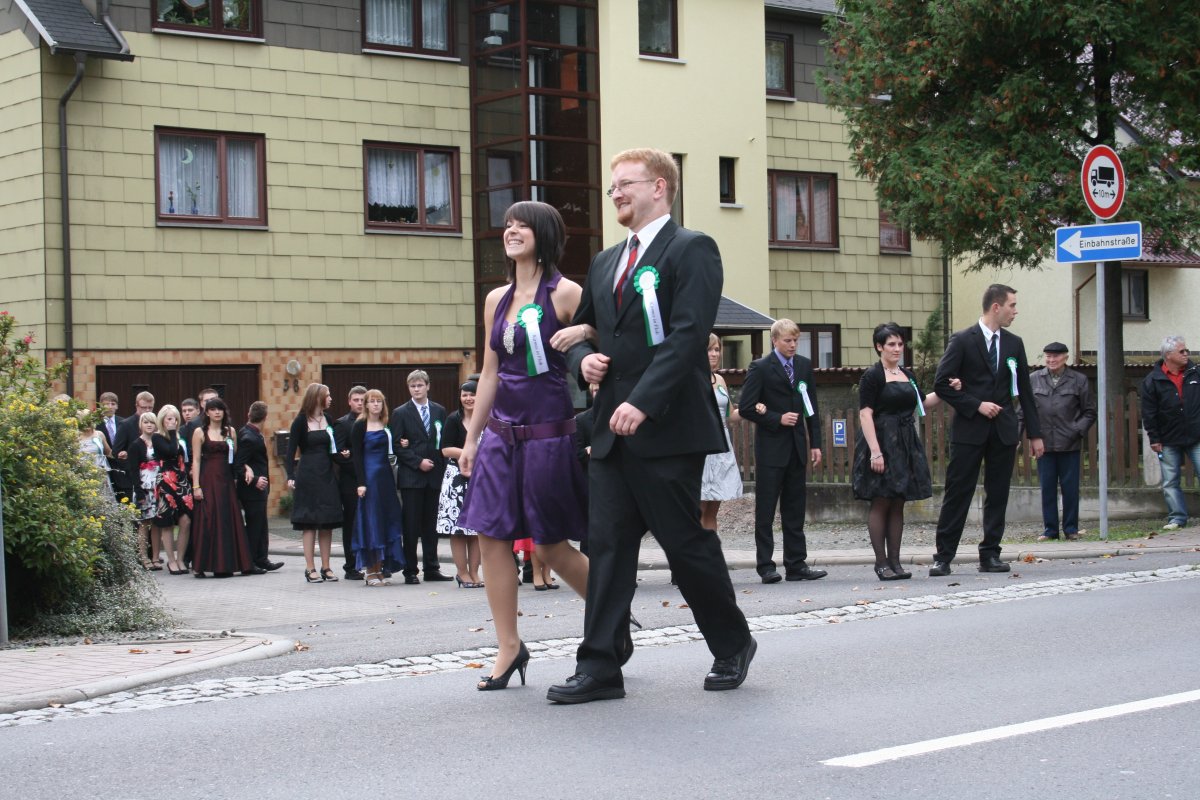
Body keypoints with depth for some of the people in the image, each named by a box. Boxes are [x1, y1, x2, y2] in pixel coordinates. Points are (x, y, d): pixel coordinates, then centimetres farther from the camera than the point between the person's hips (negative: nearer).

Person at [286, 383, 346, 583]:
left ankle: (325, 567, 10)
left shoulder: (327, 419, 10)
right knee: (310, 522, -4)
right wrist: (290, 475, -18)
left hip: (327, 474, 5)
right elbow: (291, 449, -8)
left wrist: (342, 453, -3)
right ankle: (310, 568, 0)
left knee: (328, 522, 4)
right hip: (308, 475, -5)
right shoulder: (301, 421, -5)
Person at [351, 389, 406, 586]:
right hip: (369, 477, -6)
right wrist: (361, 483, -15)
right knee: (370, 520, -4)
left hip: (386, 477, 6)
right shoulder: (360, 425, -3)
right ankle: (369, 571, 1)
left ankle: (378, 569, 12)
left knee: (386, 521, 5)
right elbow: (357, 455, -8)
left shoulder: (386, 426, 13)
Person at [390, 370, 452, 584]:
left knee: (431, 525, 7)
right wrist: (418, 462, -13)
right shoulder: (400, 413, 1)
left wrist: (442, 469, 3)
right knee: (411, 526, -3)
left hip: (434, 476, 3)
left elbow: (444, 443, 13)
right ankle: (410, 571, 2)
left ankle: (432, 568, 13)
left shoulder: (439, 411, 12)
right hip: (411, 477, -3)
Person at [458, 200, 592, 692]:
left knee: (551, 545, -1)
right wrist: (472, 438, 16)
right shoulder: (497, 300, 12)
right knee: (491, 535, -1)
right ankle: (509, 648, 8)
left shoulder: (565, 294, -7)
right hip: (502, 431, 6)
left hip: (548, 431, -6)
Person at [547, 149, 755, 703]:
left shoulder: (691, 250, -4)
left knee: (686, 543, 1)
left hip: (667, 427, -7)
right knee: (607, 544, 2)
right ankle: (600, 667, 3)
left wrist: (642, 402, -25)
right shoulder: (605, 263, 19)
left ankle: (732, 646, 21)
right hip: (612, 429, 7)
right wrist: (583, 358, 3)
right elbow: (581, 330, 28)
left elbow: (689, 334, -16)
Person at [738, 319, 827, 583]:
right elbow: (745, 407, -9)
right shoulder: (761, 368, -6)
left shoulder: (804, 365, 10)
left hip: (797, 447, 5)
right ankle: (766, 566, 3)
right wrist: (777, 419, -14)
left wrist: (816, 443, 7)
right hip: (770, 447, -5)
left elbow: (812, 406, 12)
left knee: (795, 509, 8)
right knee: (765, 510, -1)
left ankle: (796, 564, 11)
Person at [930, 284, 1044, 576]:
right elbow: (942, 384, -7)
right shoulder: (963, 341, -5)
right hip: (969, 430, -4)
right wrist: (976, 405, -13)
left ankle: (990, 555, 13)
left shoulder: (1014, 343, 10)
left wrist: (1034, 433, 10)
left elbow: (1024, 390, 13)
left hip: (1004, 431, 4)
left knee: (998, 495, 5)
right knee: (958, 494, -3)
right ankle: (943, 557, 1)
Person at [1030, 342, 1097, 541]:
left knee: (1070, 487, 3)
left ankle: (1071, 528, 13)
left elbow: (1089, 412, 8)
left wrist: (1079, 430, -6)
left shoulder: (1078, 380, 4)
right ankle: (1050, 529, 13)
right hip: (1044, 443, 1)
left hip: (1069, 444, -1)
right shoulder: (1034, 380, 6)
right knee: (1047, 487, 4)